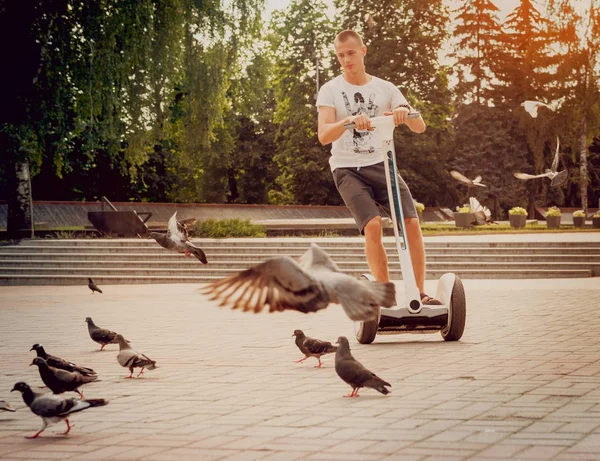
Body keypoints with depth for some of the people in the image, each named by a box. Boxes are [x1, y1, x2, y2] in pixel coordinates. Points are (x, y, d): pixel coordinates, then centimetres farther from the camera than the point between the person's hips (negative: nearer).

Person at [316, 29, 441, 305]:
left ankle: (420, 293, -5)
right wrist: (349, 121, -35)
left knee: (412, 223, -16)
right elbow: (324, 136, -15)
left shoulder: (385, 88, 7)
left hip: (381, 166, 3)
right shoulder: (330, 91, 0)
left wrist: (405, 111, -23)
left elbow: (419, 127, 0)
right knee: (373, 226, -24)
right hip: (348, 169, -2)